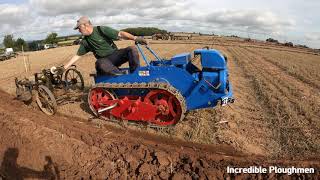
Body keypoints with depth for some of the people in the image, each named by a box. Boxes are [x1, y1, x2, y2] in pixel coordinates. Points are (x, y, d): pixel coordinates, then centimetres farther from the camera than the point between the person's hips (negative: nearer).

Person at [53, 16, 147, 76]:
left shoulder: (102, 30, -5)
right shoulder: (85, 42, 8)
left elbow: (120, 34, -15)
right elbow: (77, 56, 13)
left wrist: (135, 38, -28)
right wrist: (64, 67, 9)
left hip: (115, 54, -2)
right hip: (104, 60, 2)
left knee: (132, 49, -28)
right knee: (100, 64, -37)